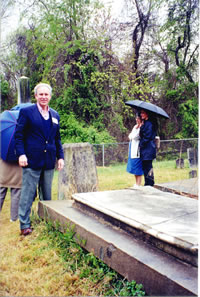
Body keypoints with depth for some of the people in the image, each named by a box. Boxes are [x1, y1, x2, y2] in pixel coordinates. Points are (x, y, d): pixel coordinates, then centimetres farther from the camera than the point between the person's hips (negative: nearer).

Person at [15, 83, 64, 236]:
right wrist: (21, 154, -15)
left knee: (47, 195, 13)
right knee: (28, 194, 0)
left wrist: (60, 156, 9)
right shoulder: (26, 112, 0)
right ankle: (25, 225, 11)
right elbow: (19, 135, -3)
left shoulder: (55, 115, 14)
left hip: (49, 161, 5)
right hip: (32, 160, -5)